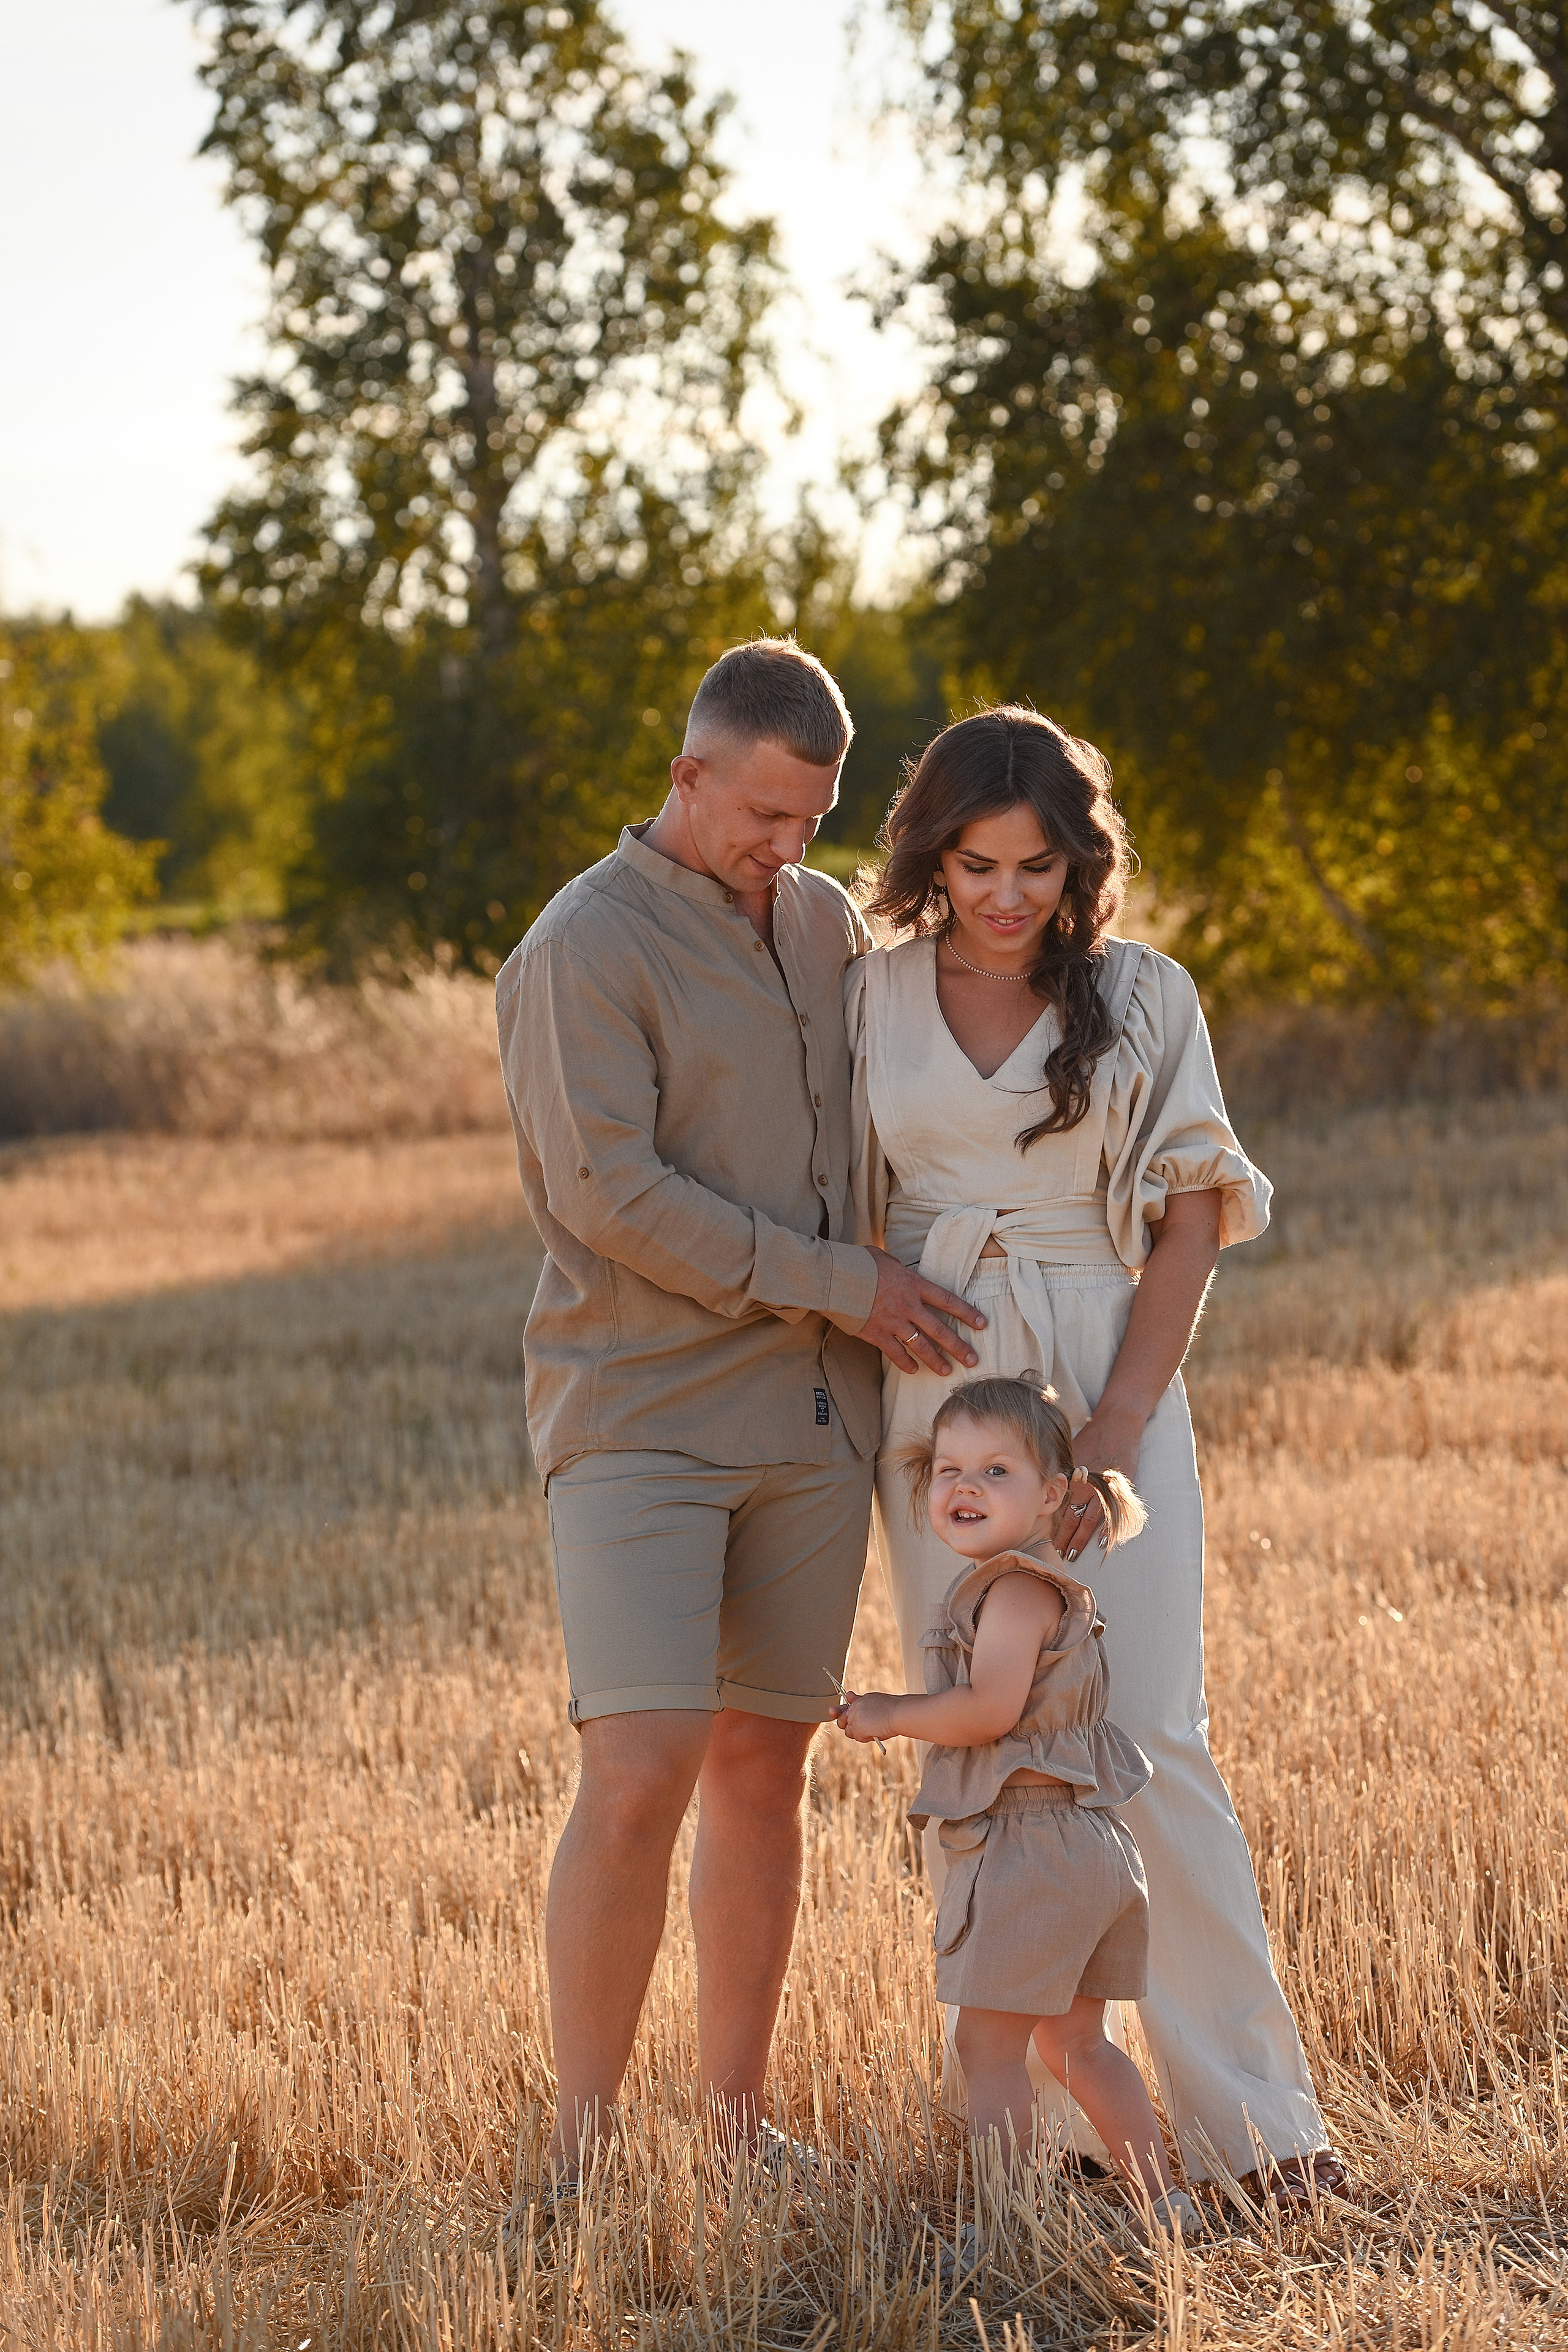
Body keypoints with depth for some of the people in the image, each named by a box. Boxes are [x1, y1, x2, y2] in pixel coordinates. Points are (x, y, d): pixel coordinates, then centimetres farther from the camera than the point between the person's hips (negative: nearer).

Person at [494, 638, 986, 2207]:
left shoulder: (824, 923, 12)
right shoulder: (585, 948, -9)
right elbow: (608, 1192, -17)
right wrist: (838, 1285, -14)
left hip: (809, 1422, 6)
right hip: (640, 1420, -6)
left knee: (764, 1771, 9)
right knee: (640, 1771, -14)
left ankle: (739, 2118, 17)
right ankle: (584, 2145, -6)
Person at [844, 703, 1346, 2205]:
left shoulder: (1145, 998, 2)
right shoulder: (873, 999, 6)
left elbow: (1189, 1221, 0)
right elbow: (844, 1219, 9)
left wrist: (1119, 1425, -10)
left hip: (1110, 1388, -2)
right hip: (932, 1391, 2)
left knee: (1146, 1736, -8)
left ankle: (1248, 2110, -2)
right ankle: (1042, 2115, 7)